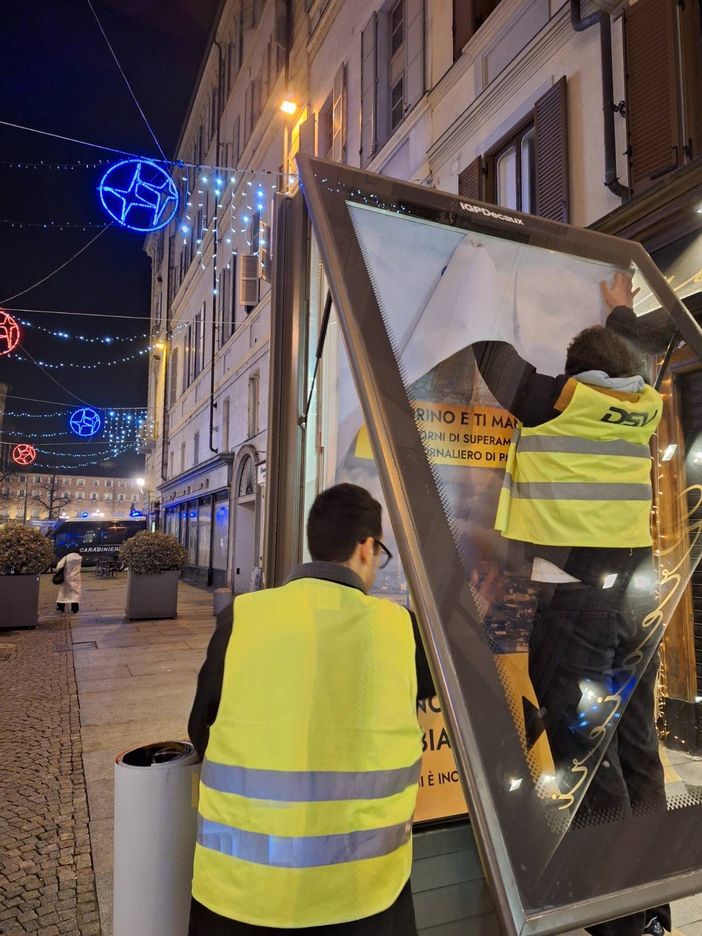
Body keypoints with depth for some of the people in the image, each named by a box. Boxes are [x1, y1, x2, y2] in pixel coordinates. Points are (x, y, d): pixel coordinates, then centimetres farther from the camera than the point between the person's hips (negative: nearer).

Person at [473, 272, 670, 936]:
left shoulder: (556, 401, -6)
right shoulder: (644, 406, 10)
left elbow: (494, 354, 5)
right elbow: (626, 367, 32)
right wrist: (621, 311, 50)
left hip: (574, 591, -7)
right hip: (637, 591, 7)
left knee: (586, 754, -1)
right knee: (637, 747, 15)